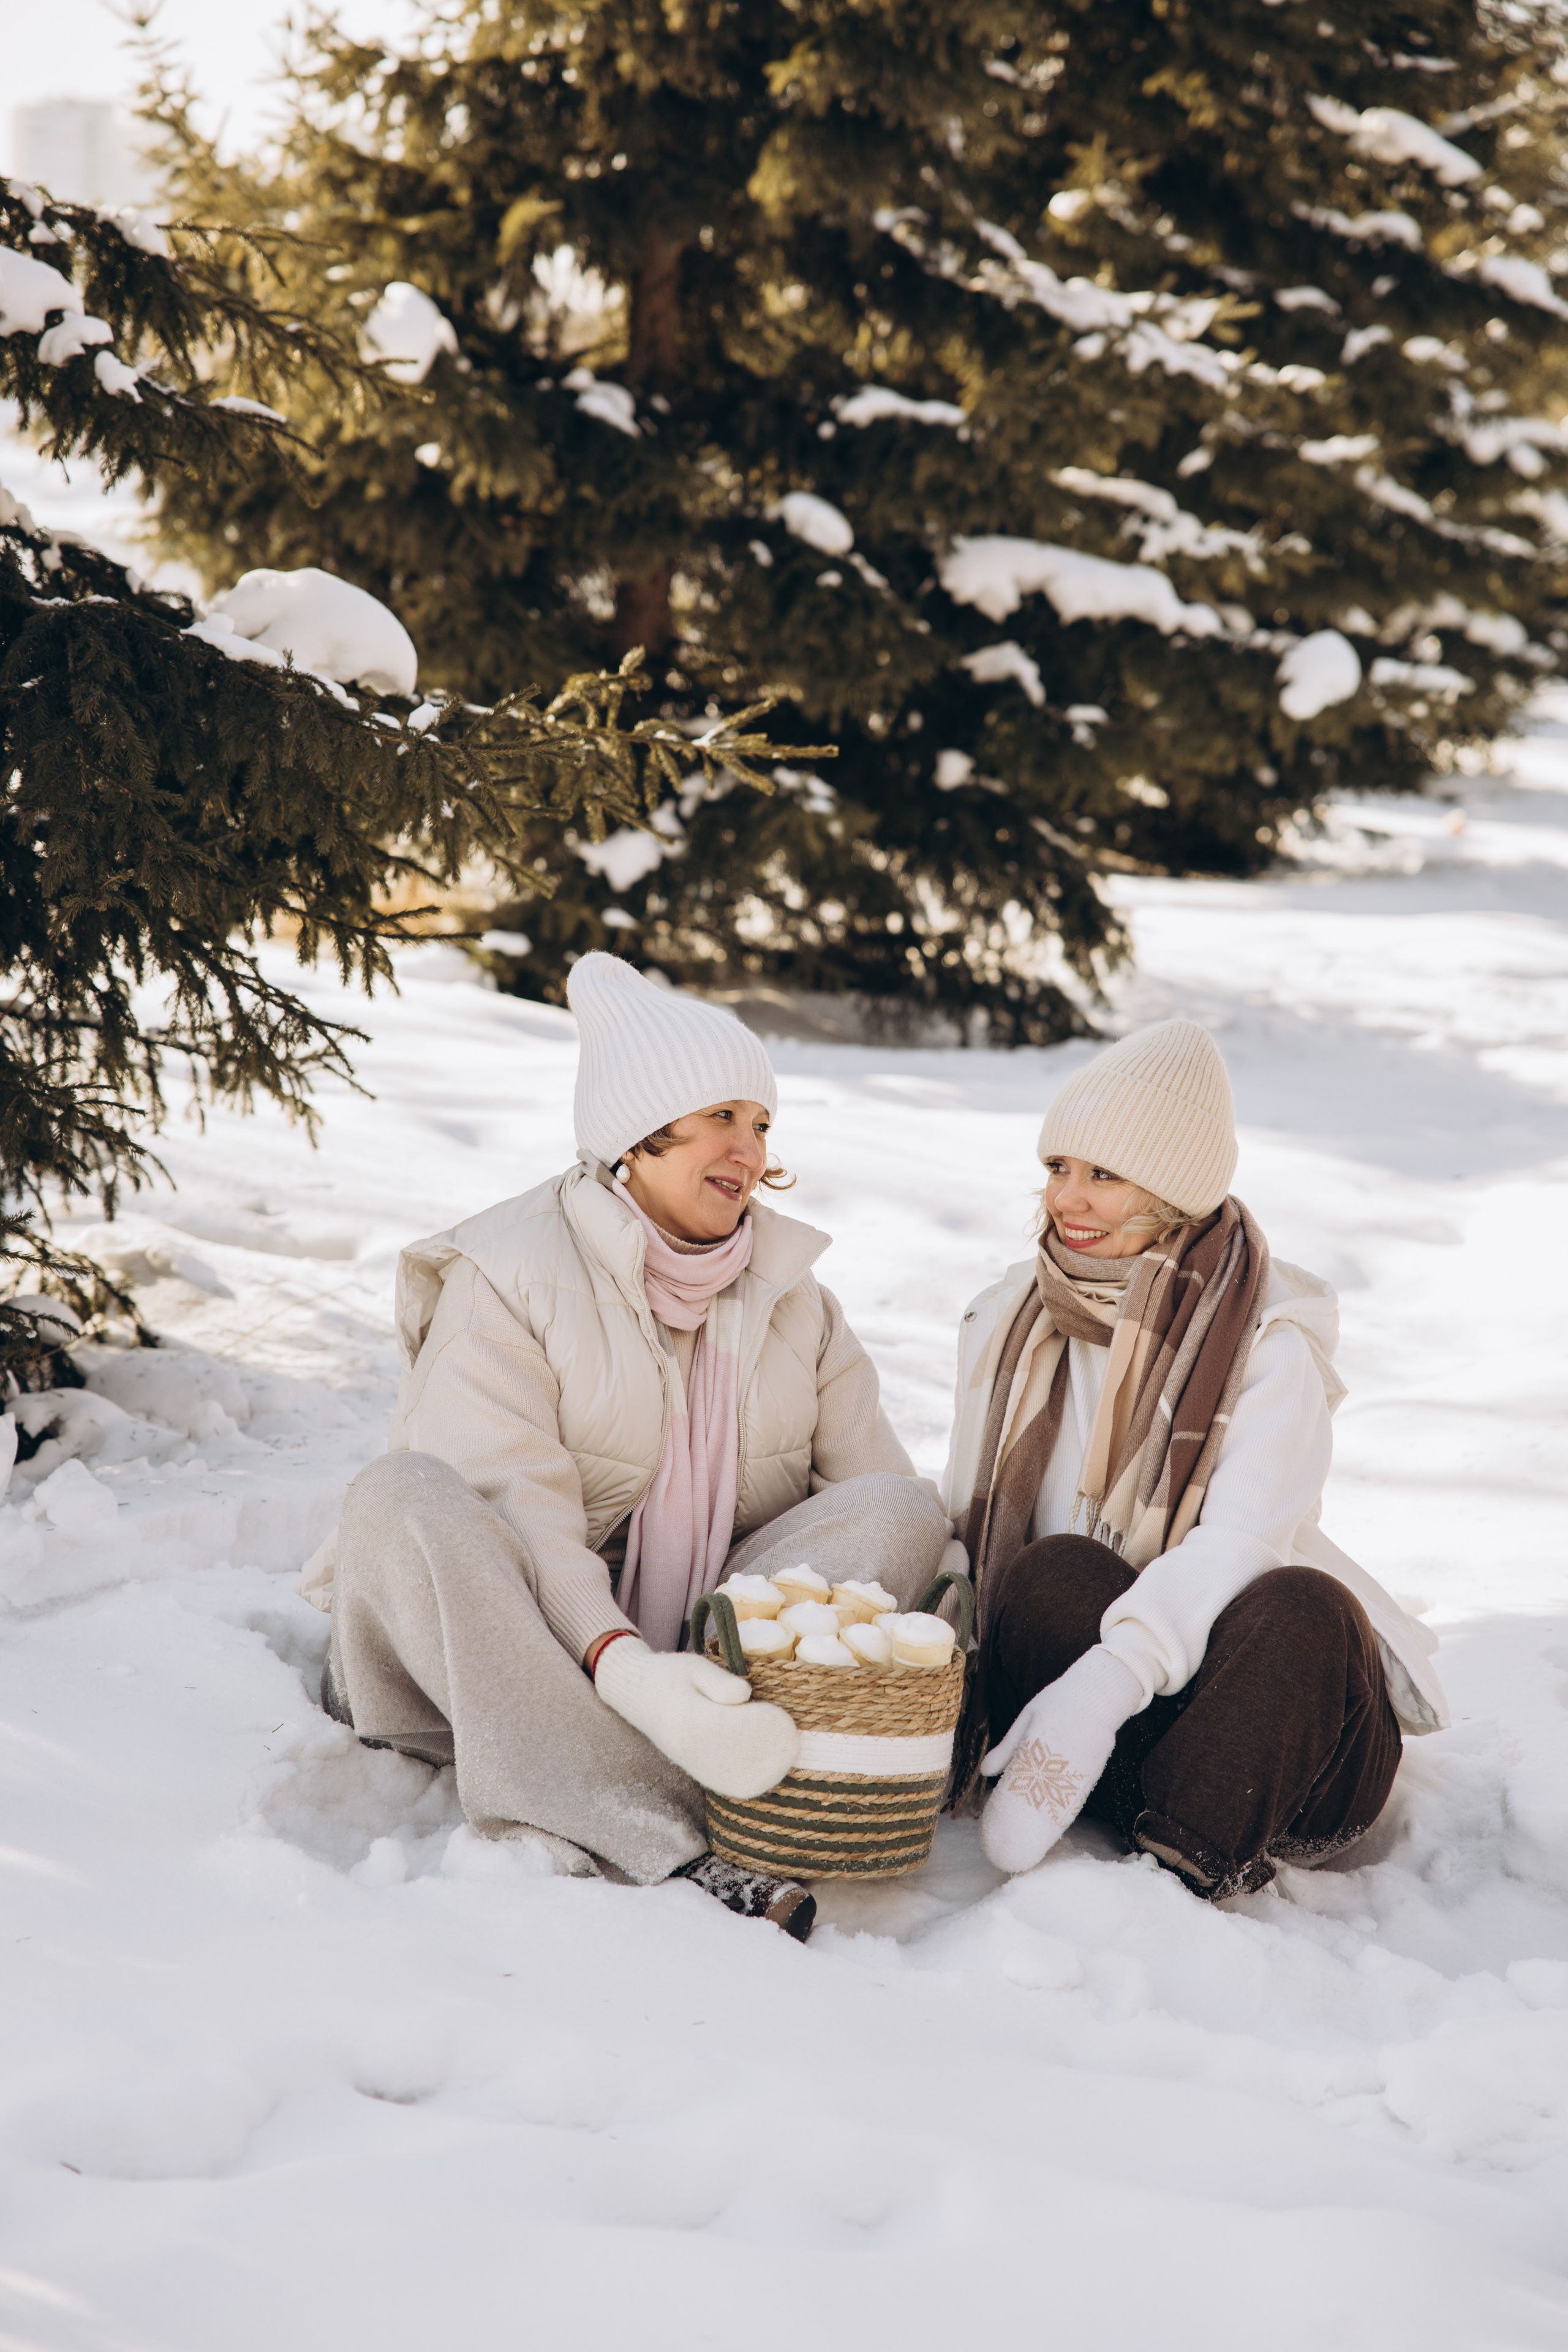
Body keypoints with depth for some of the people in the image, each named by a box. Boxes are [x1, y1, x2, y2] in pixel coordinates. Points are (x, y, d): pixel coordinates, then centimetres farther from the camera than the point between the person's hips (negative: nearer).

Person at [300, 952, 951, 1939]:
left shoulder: (793, 1292, 11)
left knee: (904, 1508, -17)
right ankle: (654, 1844, -46)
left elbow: (873, 1480, 4)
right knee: (405, 1497, -33)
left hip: (702, 1644, 4)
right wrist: (621, 1667, -38)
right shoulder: (509, 1277, -7)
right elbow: (511, 1517, -20)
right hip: (529, 1652, -4)